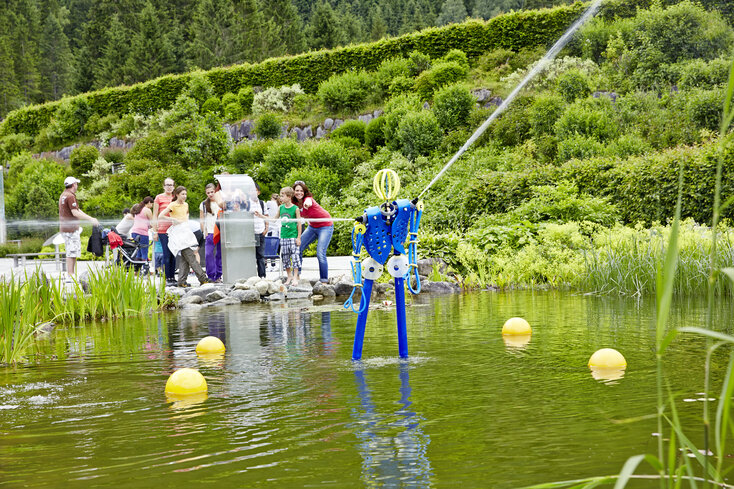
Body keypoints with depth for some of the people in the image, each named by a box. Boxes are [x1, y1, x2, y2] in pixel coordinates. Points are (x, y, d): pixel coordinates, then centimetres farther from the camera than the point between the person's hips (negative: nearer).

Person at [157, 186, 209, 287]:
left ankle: (182, 281, 4)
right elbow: (160, 216, -11)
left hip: (186, 231, 8)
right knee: (190, 257, -13)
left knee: (185, 258, 2)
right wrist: (173, 220, -12)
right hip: (178, 232, -8)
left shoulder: (186, 205, 16)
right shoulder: (173, 205, -5)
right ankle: (203, 278, -18)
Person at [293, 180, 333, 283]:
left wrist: (307, 204, -74)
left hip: (325, 226, -7)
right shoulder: (295, 203, -6)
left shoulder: (308, 198, -25)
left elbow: (308, 202, -51)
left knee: (320, 254, -17)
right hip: (312, 227, 7)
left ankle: (324, 280, -7)